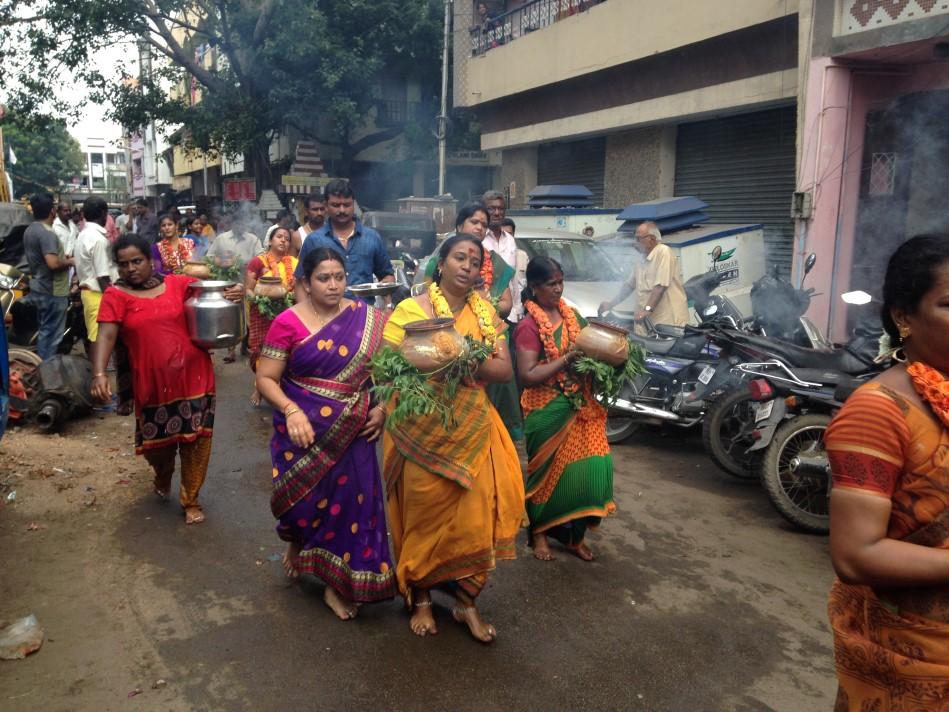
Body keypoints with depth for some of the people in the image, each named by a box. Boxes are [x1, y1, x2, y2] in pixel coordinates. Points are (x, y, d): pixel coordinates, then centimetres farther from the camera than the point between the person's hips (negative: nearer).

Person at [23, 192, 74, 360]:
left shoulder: (29, 230, 9)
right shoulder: (47, 233, -22)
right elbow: (53, 263, -30)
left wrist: (61, 256, 18)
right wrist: (68, 262, -12)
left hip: (38, 288, 10)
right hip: (52, 291, -10)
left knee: (44, 330, 19)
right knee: (51, 333, -1)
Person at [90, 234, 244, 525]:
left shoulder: (178, 283, 2)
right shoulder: (116, 296, -3)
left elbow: (214, 292, 7)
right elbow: (106, 335, -14)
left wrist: (234, 292, -17)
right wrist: (99, 373, -28)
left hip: (194, 377, 0)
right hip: (153, 383, 0)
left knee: (196, 441, 5)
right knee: (157, 442, 16)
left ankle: (190, 499, 25)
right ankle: (163, 478, 50)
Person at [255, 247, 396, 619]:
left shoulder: (367, 318, -1)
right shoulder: (288, 323, -7)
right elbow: (265, 378, -6)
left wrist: (382, 407, -6)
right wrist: (291, 411, -20)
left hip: (352, 432, 2)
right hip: (305, 430, -2)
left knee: (349, 501, 7)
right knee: (305, 500, 0)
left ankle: (338, 583, 27)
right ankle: (296, 538, 39)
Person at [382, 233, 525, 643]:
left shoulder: (485, 312, 6)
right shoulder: (409, 310, -6)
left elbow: (505, 370, -1)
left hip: (473, 431, 4)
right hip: (422, 432, -3)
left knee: (474, 515, 5)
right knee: (424, 517, 8)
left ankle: (466, 601, 25)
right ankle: (421, 600, 29)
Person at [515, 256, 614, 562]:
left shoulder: (571, 313, 8)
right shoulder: (529, 326, -12)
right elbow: (527, 375, -18)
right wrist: (567, 359, -23)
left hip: (581, 407, 6)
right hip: (548, 411, -6)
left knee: (588, 465, 5)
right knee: (549, 471, 7)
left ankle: (575, 534, 23)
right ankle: (539, 533, 28)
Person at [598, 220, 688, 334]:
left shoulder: (664, 252, -7)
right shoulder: (641, 262, 20)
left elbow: (661, 286, -16)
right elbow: (629, 285, 30)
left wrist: (648, 309, -21)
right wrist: (611, 303, 25)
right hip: (646, 322, 7)